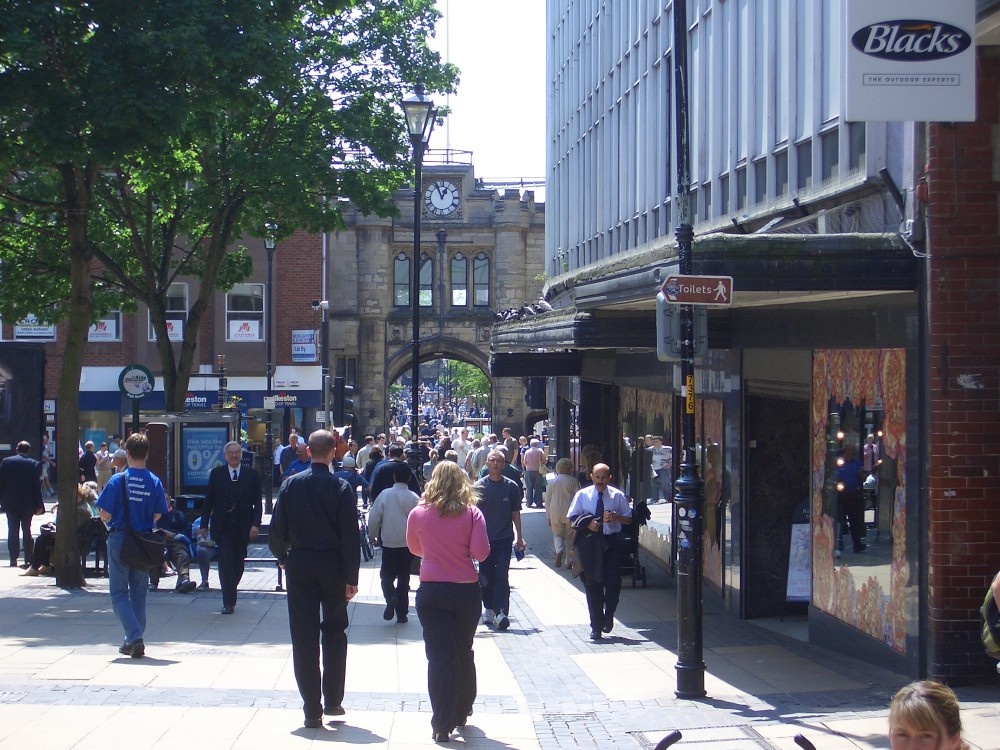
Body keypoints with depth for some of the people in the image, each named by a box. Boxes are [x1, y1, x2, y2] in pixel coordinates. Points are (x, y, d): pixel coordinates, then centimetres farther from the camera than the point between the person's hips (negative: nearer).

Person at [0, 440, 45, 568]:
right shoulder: (34, 464, -6)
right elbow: (37, 486, -6)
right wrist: (39, 505, -2)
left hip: (10, 503, 0)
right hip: (28, 503, 0)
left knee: (13, 531, 7)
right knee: (27, 531, 7)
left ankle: (13, 559, 4)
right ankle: (28, 560, 5)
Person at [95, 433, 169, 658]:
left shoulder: (117, 480, -11)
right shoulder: (155, 482, -4)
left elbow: (104, 515, -11)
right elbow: (158, 515, 0)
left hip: (119, 540, -3)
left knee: (119, 593, 3)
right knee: (139, 593, 15)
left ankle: (135, 637, -14)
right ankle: (134, 641, 20)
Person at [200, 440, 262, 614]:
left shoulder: (251, 475, 4)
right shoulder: (216, 474, 4)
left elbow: (257, 503, 3)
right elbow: (208, 501, 7)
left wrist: (255, 524, -7)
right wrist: (204, 524, 3)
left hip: (243, 527, 1)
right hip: (223, 527, -1)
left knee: (238, 564, 7)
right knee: (225, 561, -11)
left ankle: (230, 598, 24)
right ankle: (228, 602, -7)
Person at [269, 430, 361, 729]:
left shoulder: (291, 484, -3)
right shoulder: (341, 488, -8)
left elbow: (277, 529, -1)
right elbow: (351, 536, -10)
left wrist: (282, 558, 18)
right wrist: (351, 578, -5)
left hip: (299, 565, 1)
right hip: (333, 566, -1)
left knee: (304, 637, 3)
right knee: (334, 632, 16)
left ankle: (312, 710, 2)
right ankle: (333, 701, 18)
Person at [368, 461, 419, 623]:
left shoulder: (385, 494, -7)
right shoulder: (414, 497, -7)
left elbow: (374, 517, -4)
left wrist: (372, 535, 11)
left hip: (389, 543, -1)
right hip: (408, 544, 1)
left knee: (387, 575, 11)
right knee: (404, 578, 11)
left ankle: (391, 597, -18)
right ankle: (402, 613, 14)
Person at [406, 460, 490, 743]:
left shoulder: (418, 514, -4)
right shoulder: (472, 513, -7)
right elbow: (481, 552, -11)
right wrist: (460, 548, 7)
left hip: (431, 592, 0)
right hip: (466, 591, 1)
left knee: (439, 656, 0)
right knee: (463, 653, 17)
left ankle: (442, 725, -3)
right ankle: (462, 712, 31)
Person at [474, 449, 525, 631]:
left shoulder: (511, 486, 3)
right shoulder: (479, 486, 1)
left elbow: (515, 513, 9)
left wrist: (519, 537, 8)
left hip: (504, 537, -1)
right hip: (484, 538, 1)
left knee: (502, 575, -9)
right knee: (486, 575, 8)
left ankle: (501, 612, -14)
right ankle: (488, 609, 23)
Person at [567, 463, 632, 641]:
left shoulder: (618, 496, 3)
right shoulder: (582, 495, 4)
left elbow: (629, 518, 7)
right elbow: (572, 517, 6)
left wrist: (616, 517, -14)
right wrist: (587, 523, -12)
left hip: (611, 541, 0)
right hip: (589, 542, 0)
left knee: (613, 582, -8)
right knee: (592, 585, 5)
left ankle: (608, 617, 18)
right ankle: (596, 627, 13)